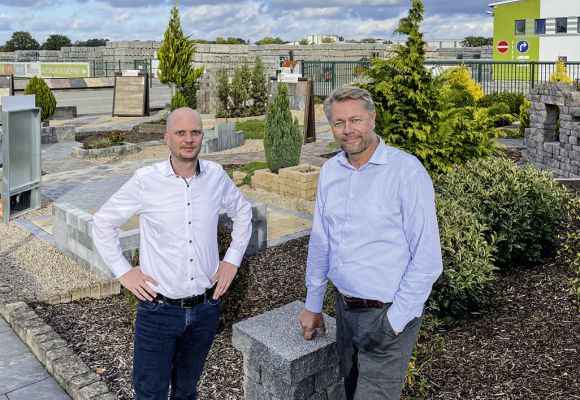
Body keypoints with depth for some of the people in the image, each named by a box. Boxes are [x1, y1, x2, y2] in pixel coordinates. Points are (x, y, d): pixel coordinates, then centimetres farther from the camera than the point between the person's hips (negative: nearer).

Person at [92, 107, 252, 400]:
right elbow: (103, 222, -1)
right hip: (159, 308, -2)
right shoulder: (145, 180, -13)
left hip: (205, 307, 3)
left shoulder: (216, 175, -4)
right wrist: (122, 271, -5)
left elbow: (242, 213, 14)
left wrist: (233, 260, 7)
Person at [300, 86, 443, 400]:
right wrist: (313, 305, 14)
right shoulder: (330, 171, 3)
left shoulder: (406, 171, -16)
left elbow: (427, 259, -16)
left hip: (387, 315, -6)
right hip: (344, 308, 6)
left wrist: (394, 321, -16)